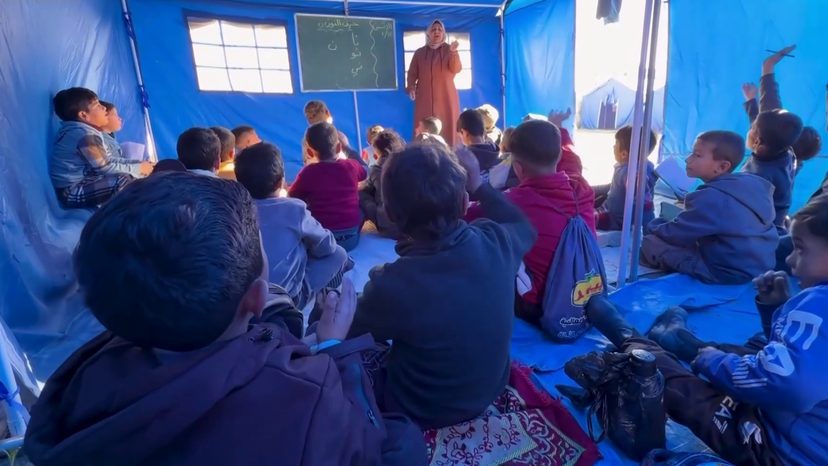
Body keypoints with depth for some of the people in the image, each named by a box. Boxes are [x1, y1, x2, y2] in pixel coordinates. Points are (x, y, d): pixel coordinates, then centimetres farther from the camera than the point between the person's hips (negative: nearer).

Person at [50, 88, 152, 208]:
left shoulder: (89, 131, 10)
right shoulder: (85, 135, -20)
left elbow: (110, 159, 9)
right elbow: (104, 168, -22)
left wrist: (138, 164, -3)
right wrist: (138, 169, -14)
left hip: (83, 183, 10)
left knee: (133, 176, 9)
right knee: (124, 180, -28)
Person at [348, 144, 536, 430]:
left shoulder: (391, 285, -37)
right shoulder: (496, 244, -26)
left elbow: (348, 337, -14)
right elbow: (525, 228, 2)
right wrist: (479, 187, 2)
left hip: (420, 413, -4)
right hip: (490, 390, 5)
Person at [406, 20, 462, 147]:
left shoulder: (449, 50, 8)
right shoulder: (419, 52, 11)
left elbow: (456, 69, -7)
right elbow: (412, 73, 7)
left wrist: (453, 52, -23)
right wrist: (411, 87, -11)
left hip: (446, 97, 0)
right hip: (425, 98, 1)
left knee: (447, 129, -4)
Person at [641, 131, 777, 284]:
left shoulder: (711, 197, -21)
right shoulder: (754, 184, 4)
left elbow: (673, 234, -15)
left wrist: (653, 225, 6)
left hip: (726, 272, -9)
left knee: (651, 242, -11)